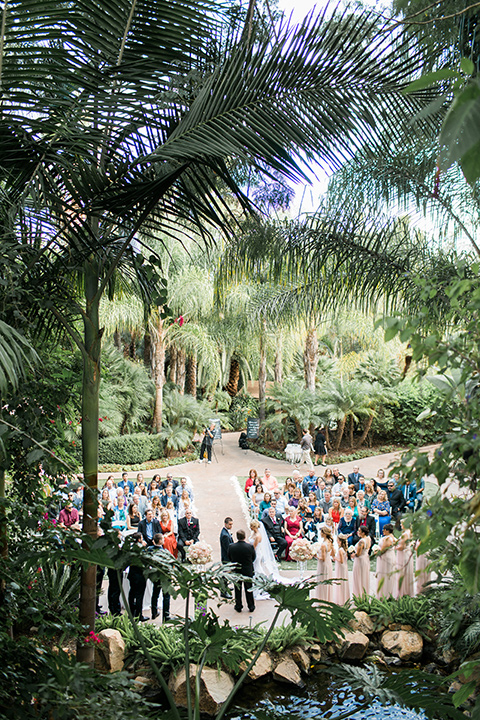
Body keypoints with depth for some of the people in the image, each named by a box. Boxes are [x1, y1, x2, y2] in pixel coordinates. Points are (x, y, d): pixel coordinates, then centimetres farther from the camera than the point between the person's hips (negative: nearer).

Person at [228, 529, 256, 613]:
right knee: (249, 589, 16)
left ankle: (238, 606, 26)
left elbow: (229, 558, -2)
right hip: (248, 571, 0)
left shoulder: (231, 546, -17)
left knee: (237, 589, 17)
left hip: (236, 571, 1)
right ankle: (251, 606, 26)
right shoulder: (250, 546, -20)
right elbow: (254, 557, -5)